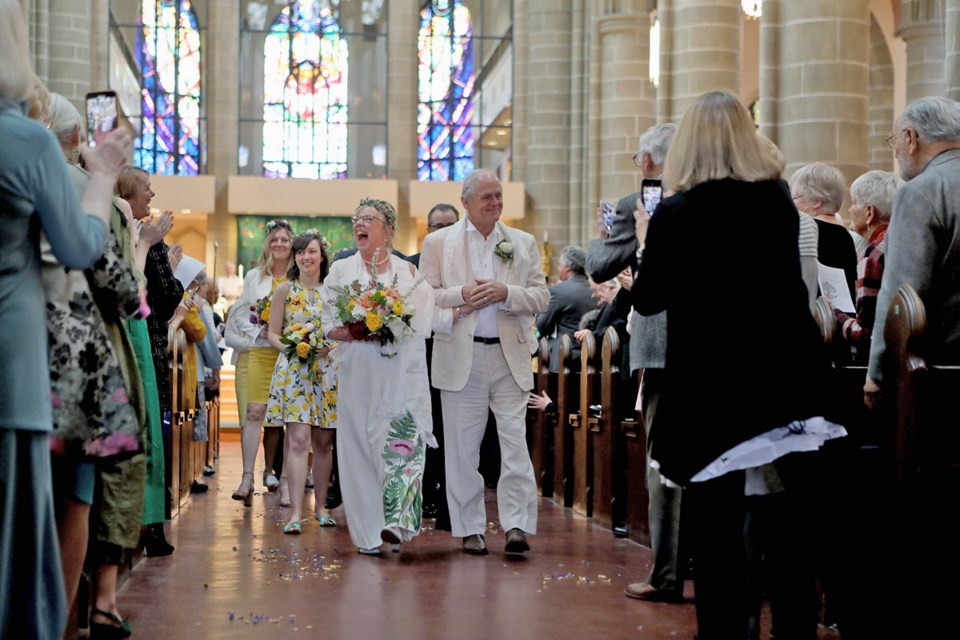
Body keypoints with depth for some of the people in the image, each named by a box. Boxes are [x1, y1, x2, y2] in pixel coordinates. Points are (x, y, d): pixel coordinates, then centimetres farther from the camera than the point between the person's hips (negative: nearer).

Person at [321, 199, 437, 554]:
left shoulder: (408, 271, 10)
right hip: (358, 374, 1)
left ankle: (395, 521, -18)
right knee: (360, 449, -2)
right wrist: (359, 333, -13)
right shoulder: (341, 270, 12)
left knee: (402, 443, -13)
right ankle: (368, 533, 2)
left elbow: (423, 322, 6)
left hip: (402, 374, -1)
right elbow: (330, 326, 5)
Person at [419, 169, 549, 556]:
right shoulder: (438, 242, 6)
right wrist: (460, 295, -14)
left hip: (510, 355, 1)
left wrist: (506, 293, -12)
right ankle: (470, 529, 12)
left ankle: (517, 525, -4)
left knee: (515, 441, -6)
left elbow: (541, 298, 5)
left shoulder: (523, 243, 10)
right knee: (463, 446, 4)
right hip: (461, 357, -1)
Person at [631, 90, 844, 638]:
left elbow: (648, 299, 2)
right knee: (791, 541, 10)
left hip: (711, 392, -3)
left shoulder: (676, 214, -9)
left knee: (719, 536, 4)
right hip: (787, 382, 4)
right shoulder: (780, 202, 4)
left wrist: (647, 240, 17)